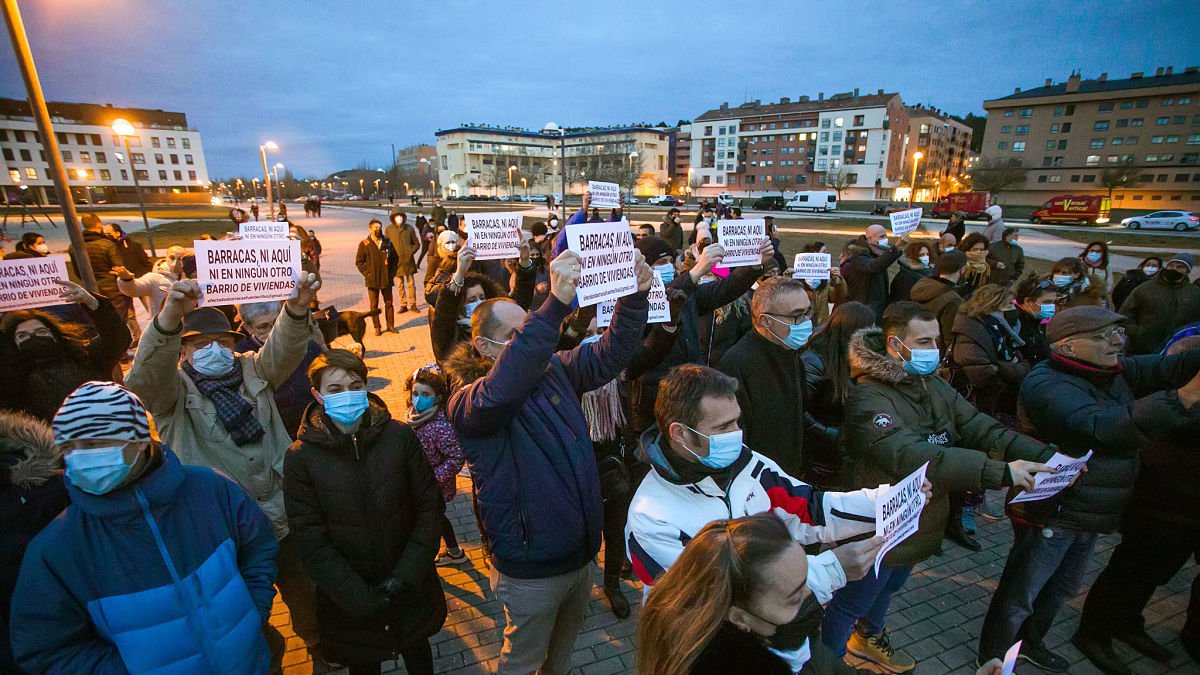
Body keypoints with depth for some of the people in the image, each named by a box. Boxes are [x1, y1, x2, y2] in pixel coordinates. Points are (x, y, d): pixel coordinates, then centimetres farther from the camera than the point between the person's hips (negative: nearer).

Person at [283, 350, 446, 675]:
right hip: (348, 601, -1)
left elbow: (431, 505, -8)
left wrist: (407, 576, -14)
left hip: (411, 591, 1)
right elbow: (312, 542, -12)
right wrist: (363, 600, -15)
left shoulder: (399, 436, -13)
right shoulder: (301, 457, -14)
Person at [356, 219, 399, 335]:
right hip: (372, 281, -2)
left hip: (387, 280, 2)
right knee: (374, 306, 5)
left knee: (389, 303, 9)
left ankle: (390, 325, 19)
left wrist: (392, 273, 3)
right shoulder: (364, 244, -2)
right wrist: (367, 273, -7)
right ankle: (377, 327, 14)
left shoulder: (388, 243, 5)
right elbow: (359, 262, 1)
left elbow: (395, 259, 12)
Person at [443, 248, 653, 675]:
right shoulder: (467, 401, -23)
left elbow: (610, 354, -5)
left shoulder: (554, 370, -3)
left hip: (580, 553, 6)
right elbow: (500, 391, -45)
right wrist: (555, 305, -54)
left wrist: (635, 296, -24)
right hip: (531, 569, -6)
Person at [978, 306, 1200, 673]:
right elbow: (1100, 429, -39)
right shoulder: (1046, 384, -24)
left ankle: (1030, 641, 50)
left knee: (1061, 588, 28)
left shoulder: (1114, 371, 3)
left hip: (1090, 514, 9)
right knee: (1019, 596, 7)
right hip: (1050, 513, -9)